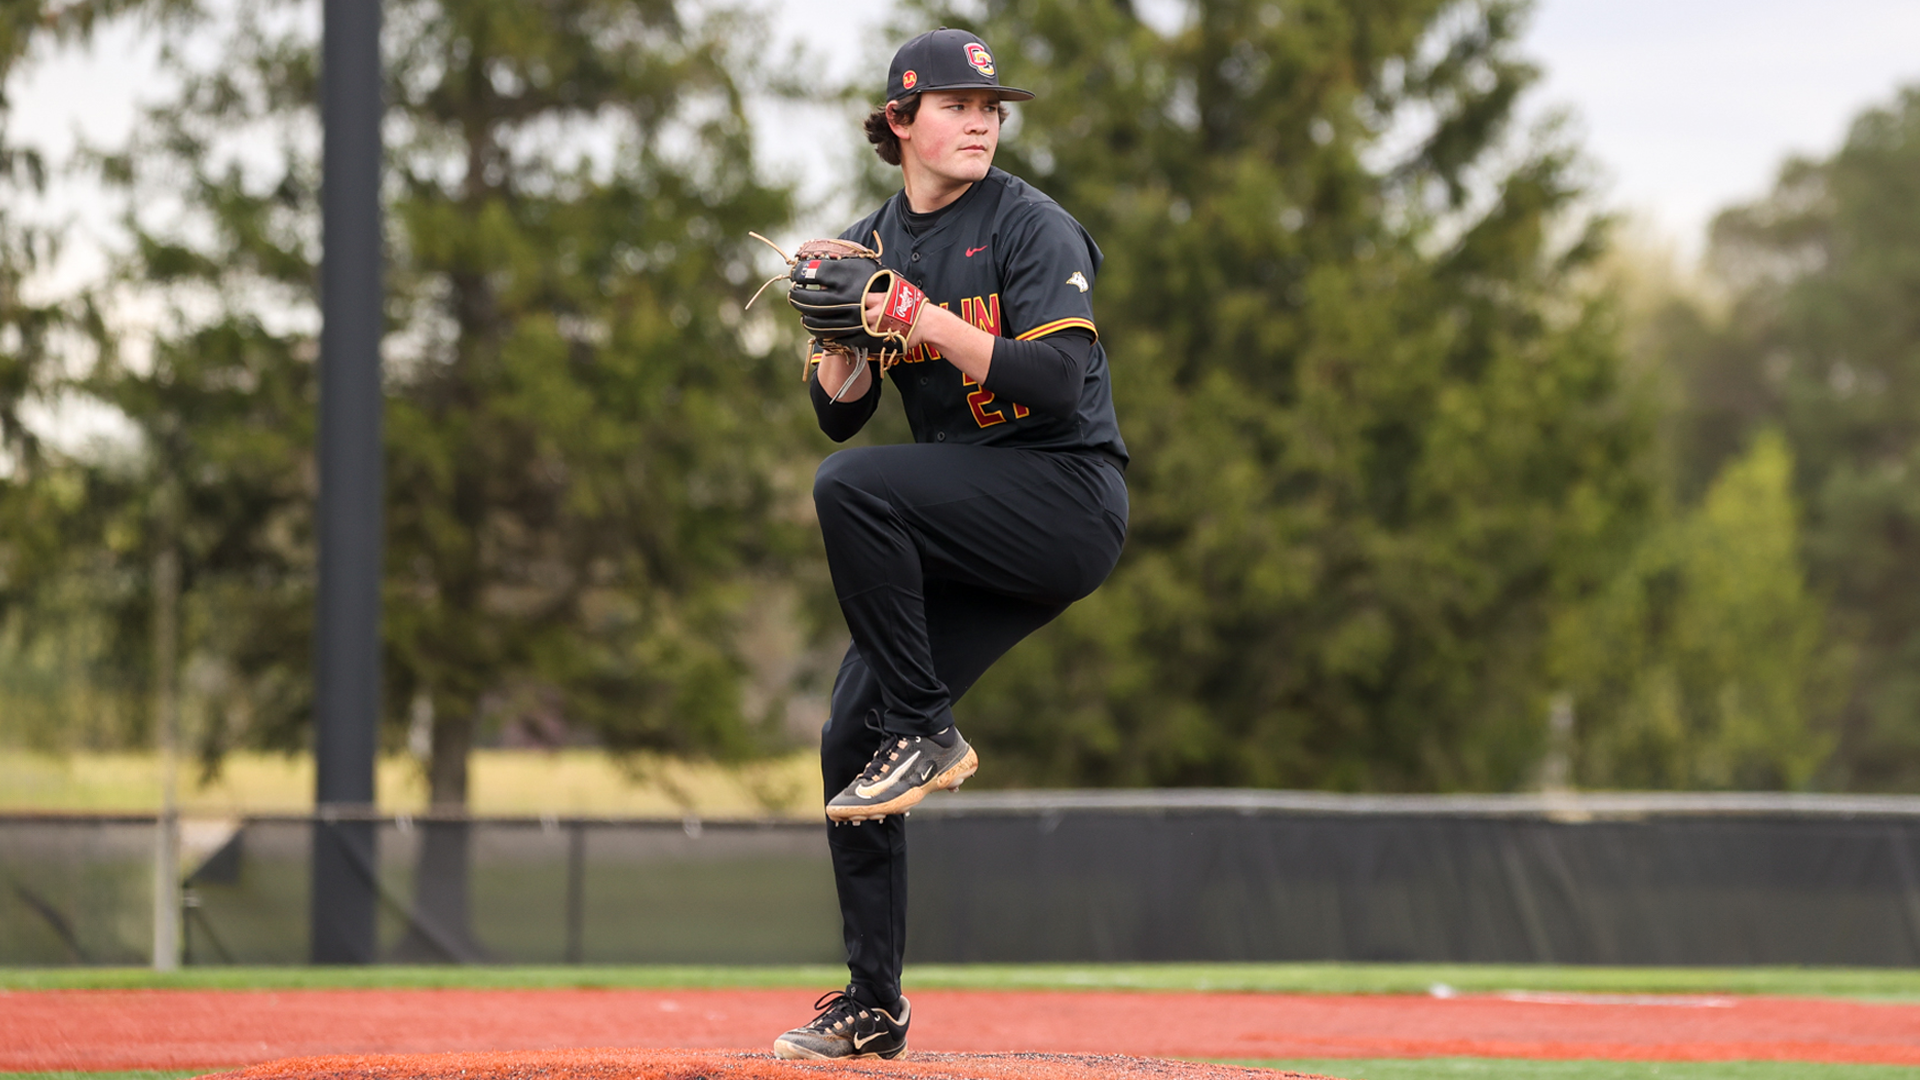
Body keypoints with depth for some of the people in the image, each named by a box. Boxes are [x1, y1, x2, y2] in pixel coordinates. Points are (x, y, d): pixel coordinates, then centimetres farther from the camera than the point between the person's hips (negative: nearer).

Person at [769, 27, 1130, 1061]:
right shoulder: (871, 243, 12)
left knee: (851, 487, -28)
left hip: (1068, 501, -7)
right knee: (848, 735, -1)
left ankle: (926, 734, -19)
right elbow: (838, 412, 11)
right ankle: (873, 1007, 7)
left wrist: (939, 327, -26)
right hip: (970, 535, 7)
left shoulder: (1032, 229, -7)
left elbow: (1060, 383, -19)